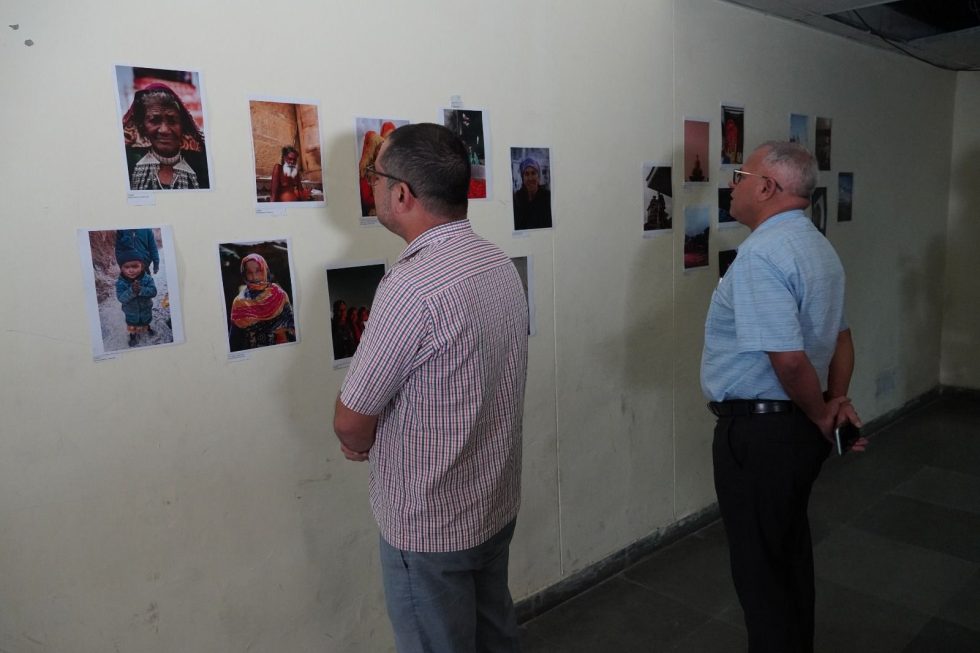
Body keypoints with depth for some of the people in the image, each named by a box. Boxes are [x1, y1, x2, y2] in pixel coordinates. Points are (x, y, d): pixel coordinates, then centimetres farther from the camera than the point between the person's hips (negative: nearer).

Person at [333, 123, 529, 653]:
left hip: (429, 525, -7)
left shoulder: (412, 285, -28)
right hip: (497, 505, 8)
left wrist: (363, 442, 3)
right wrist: (376, 435, 4)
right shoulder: (501, 264, -1)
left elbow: (351, 424, -19)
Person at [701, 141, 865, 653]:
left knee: (760, 566, 6)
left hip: (758, 429, -10)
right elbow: (840, 335, 17)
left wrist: (821, 417, -12)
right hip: (799, 428, 10)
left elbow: (788, 358, -27)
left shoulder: (761, 253, -21)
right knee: (790, 549, 24)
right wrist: (838, 399, 7)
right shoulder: (818, 246, 11)